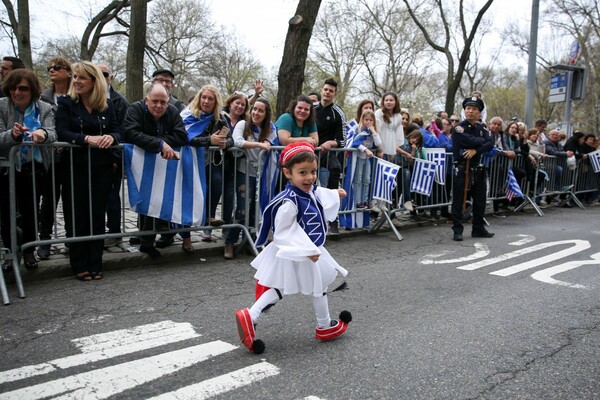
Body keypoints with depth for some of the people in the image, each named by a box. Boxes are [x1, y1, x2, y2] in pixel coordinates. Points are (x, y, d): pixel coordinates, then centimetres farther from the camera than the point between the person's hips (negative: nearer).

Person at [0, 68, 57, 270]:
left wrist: (42, 133, -42)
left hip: (34, 169, 0)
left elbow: (52, 134, -18)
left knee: (30, 212, 4)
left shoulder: (45, 109, -3)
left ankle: (29, 251, 24)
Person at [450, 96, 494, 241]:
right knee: (458, 201, -3)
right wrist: (482, 140, -3)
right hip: (461, 169, -6)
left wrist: (476, 150, -18)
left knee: (480, 200, 12)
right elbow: (471, 141, -22)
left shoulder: (481, 128, 12)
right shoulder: (458, 128, -7)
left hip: (478, 169, 6)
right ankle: (457, 230, 4)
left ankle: (478, 229, 24)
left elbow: (490, 143, -3)